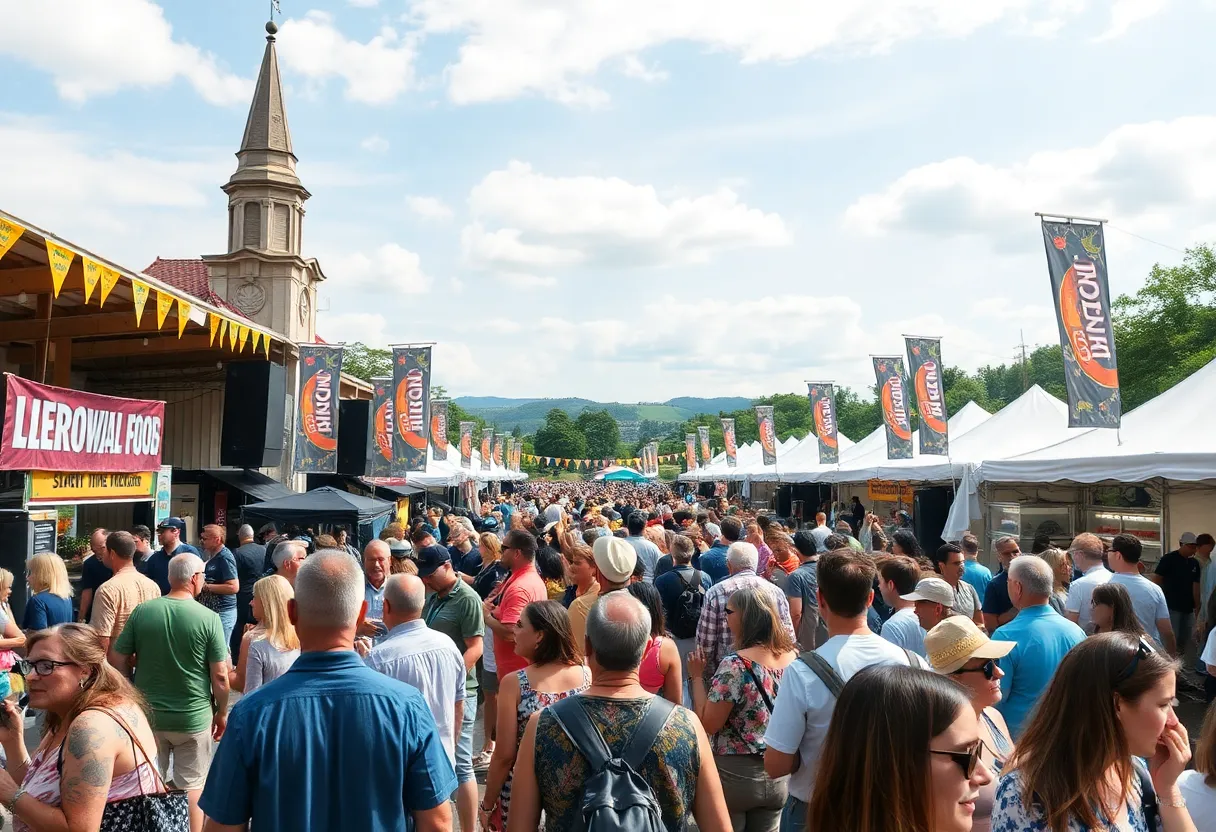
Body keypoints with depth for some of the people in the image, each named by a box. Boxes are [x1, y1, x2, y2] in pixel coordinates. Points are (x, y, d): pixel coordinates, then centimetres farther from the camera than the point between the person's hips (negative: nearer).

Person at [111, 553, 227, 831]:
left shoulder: (141, 611, -7)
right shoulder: (208, 618, -16)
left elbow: (118, 659, 0)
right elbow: (220, 675, -13)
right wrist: (222, 713, 2)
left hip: (147, 715, 3)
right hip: (194, 718, -2)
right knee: (192, 786, 13)